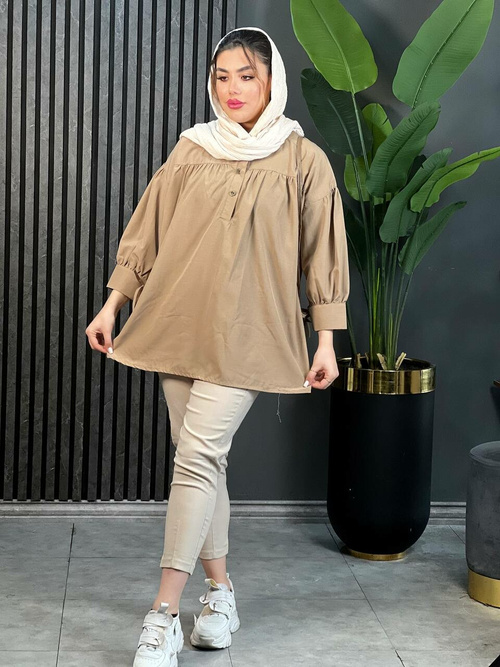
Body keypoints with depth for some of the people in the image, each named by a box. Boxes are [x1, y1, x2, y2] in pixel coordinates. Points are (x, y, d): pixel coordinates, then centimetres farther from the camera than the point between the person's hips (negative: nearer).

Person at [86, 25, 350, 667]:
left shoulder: (302, 160, 1)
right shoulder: (190, 151, 9)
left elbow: (323, 253, 2)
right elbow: (146, 232, 12)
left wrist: (326, 341, -1)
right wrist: (112, 304, 8)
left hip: (246, 333, -4)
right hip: (179, 325, 4)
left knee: (197, 457, -13)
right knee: (203, 461, 7)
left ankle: (165, 613, -10)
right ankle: (220, 591, 21)